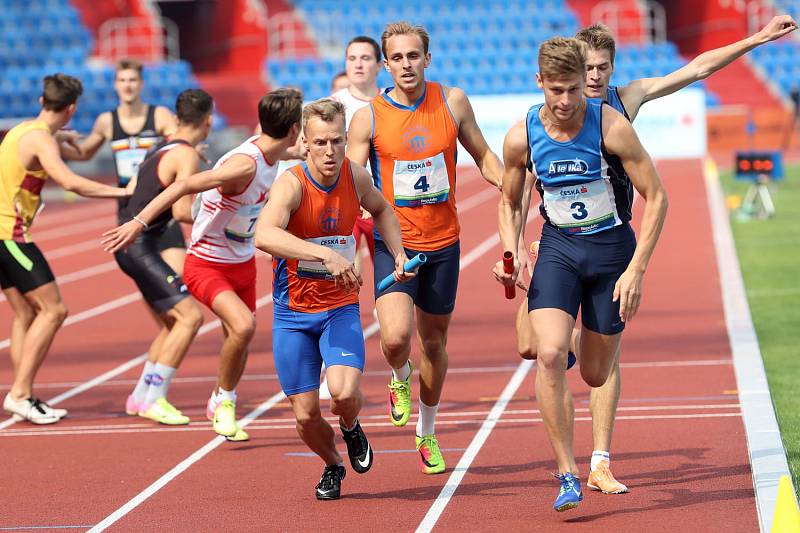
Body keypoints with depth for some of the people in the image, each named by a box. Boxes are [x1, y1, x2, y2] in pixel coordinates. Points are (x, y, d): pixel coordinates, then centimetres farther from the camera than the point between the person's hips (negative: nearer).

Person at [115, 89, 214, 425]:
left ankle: (141, 396, 19)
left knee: (174, 322, 15)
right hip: (139, 245, -10)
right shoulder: (187, 155, -14)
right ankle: (154, 400, -13)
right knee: (190, 316, -13)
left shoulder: (164, 147, 14)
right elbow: (182, 212, -22)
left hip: (131, 241, 10)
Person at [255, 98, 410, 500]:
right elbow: (264, 235, -42)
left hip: (341, 307, 2)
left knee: (344, 392, -24)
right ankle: (332, 467, 33)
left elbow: (381, 210, 21)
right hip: (293, 314, -2)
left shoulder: (355, 177, -5)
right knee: (306, 415, 0)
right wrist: (327, 254, -50)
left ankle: (351, 429, 13)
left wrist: (399, 255, 7)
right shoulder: (292, 184, -21)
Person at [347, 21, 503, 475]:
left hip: (443, 243, 3)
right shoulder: (369, 118, -7)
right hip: (393, 244, -3)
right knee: (396, 336, -23)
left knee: (435, 340, 14)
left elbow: (483, 156, 11)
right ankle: (400, 379, 14)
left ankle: (427, 434, 34)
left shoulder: (452, 102, -1)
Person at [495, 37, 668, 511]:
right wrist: (511, 254, -9)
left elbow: (657, 197, -13)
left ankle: (591, 341, 48)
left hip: (613, 247, -1)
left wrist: (636, 269, -17)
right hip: (558, 247, 1)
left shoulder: (611, 126, -19)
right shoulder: (522, 138, -10)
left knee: (594, 376, 7)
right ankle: (569, 476, -15)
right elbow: (510, 203, 9)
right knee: (549, 356, -22)